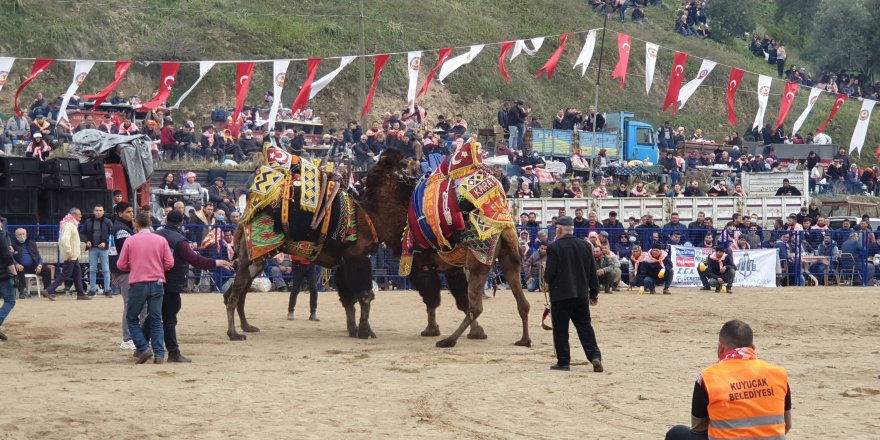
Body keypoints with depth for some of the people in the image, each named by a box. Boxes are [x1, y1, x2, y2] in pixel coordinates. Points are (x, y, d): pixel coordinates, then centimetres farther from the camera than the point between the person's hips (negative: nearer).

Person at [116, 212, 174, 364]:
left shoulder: (130, 241, -2)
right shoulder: (161, 240, 1)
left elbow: (121, 265, 0)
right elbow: (169, 263, -1)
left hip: (137, 284, -2)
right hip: (157, 283, 2)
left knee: (132, 318, 12)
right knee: (156, 320, 7)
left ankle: (143, 349, -2)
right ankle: (159, 354, 1)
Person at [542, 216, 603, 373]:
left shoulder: (554, 247, -10)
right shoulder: (585, 246, 6)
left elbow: (549, 273, -14)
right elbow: (593, 273, 9)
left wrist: (547, 279, 10)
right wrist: (594, 294, 17)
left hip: (560, 295, -4)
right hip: (581, 294, 5)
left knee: (560, 330, 4)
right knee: (585, 326, 8)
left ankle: (563, 361, 6)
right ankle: (595, 356, -6)